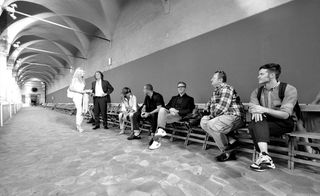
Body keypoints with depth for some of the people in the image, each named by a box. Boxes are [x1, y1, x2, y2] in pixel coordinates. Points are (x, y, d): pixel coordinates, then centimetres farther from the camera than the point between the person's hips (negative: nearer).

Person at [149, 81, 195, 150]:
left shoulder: (189, 99, 15)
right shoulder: (174, 98, 30)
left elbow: (189, 111, 1)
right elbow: (167, 106, 19)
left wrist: (177, 111, -12)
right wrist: (170, 109, -4)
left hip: (179, 116, -5)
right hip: (170, 112, 5)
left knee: (164, 117, -28)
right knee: (162, 109, -26)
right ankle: (161, 130, -32)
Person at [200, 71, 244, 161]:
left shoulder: (226, 88, -14)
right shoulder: (216, 90, 17)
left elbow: (222, 108, -22)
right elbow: (211, 104, 25)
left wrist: (212, 115, -9)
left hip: (234, 116, -10)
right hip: (222, 116, 10)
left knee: (211, 125, -28)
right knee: (203, 121, 0)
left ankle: (228, 152, -6)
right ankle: (231, 141, -3)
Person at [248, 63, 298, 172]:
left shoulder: (289, 89, -7)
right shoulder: (257, 91, 9)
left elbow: (285, 114, -16)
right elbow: (251, 107, -3)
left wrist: (264, 110, -31)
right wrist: (256, 111, -28)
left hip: (283, 124, -4)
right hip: (264, 122, 5)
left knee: (254, 127, -30)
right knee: (258, 119, -31)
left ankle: (263, 156, -27)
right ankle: (265, 157, -34)